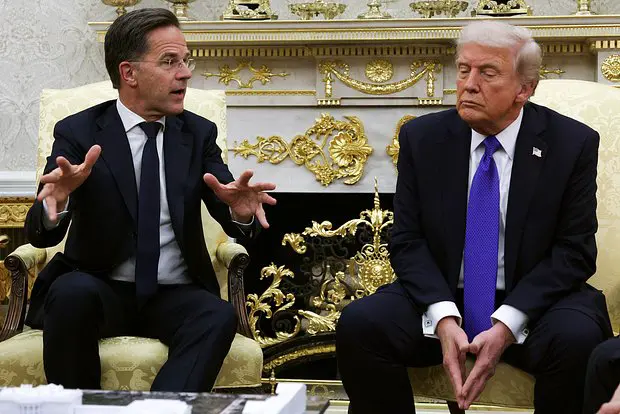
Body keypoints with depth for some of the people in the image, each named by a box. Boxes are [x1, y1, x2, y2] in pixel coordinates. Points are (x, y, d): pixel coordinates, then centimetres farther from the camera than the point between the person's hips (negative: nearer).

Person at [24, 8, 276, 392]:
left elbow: (234, 219, -1)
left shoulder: (198, 133, 8)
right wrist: (55, 203, -35)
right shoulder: (78, 132, -1)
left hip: (175, 298, 2)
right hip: (100, 290, -1)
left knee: (220, 315, -30)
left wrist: (241, 210, -27)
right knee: (72, 291, -34)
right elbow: (40, 233, -10)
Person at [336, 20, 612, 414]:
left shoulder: (572, 143, -6)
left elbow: (574, 251, -8)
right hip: (441, 298, 2)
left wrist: (506, 326, -21)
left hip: (531, 302, -2)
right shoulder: (422, 138, 0)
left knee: (577, 338, -34)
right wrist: (443, 319, -20)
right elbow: (408, 241, -2)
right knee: (358, 325, -24)